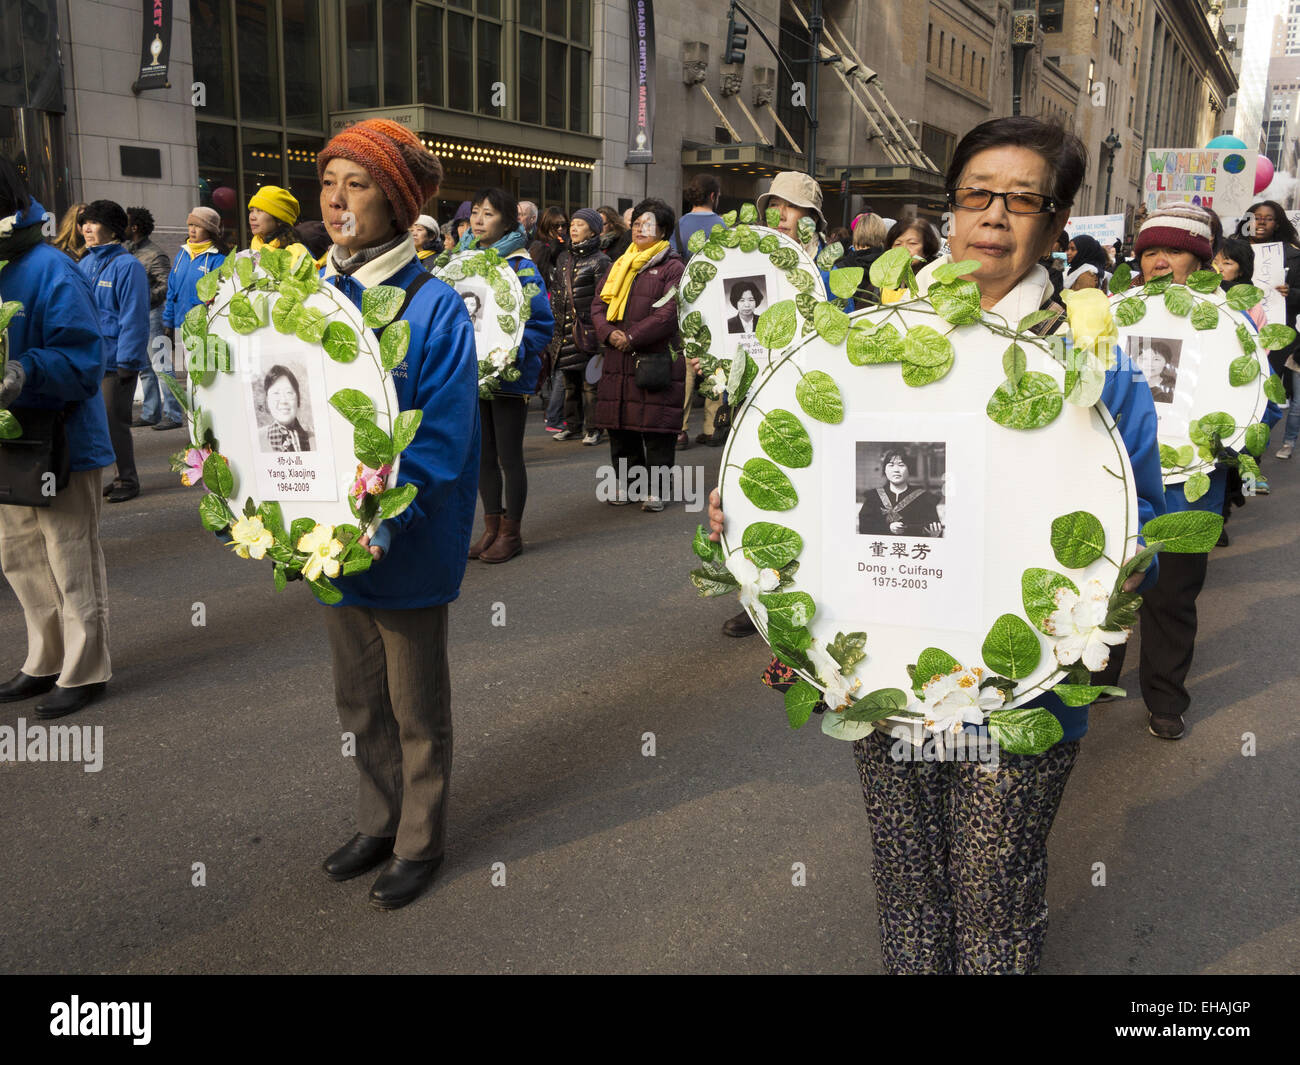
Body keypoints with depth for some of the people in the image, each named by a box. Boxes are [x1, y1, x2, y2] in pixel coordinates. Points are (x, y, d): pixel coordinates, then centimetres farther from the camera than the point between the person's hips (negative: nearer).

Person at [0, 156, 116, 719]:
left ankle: (84, 671, 17)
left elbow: (81, 357, -21)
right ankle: (46, 661, 34)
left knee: (72, 562, 3)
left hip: (61, 440, -9)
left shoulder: (50, 268, -15)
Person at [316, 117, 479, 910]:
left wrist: (383, 519, -29)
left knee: (416, 704, 12)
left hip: (409, 542, -5)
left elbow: (440, 437, -19)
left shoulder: (434, 307, -14)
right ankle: (379, 823, 41)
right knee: (359, 700, 20)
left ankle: (421, 842, 32)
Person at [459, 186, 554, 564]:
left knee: (509, 455, 3)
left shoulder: (521, 267, -9)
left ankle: (511, 532, 16)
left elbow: (543, 325, -12)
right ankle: (491, 527, 25)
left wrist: (511, 350, -25)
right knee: (483, 454, 13)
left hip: (509, 375, -6)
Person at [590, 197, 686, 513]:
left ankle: (656, 489, 4)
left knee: (656, 429, -5)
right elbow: (598, 305, 12)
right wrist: (609, 334, -8)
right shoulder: (618, 266, 18)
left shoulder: (672, 267, -1)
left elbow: (668, 314, -12)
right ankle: (628, 484, 22)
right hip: (618, 361, 6)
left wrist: (632, 338, -15)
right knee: (619, 426, 9)